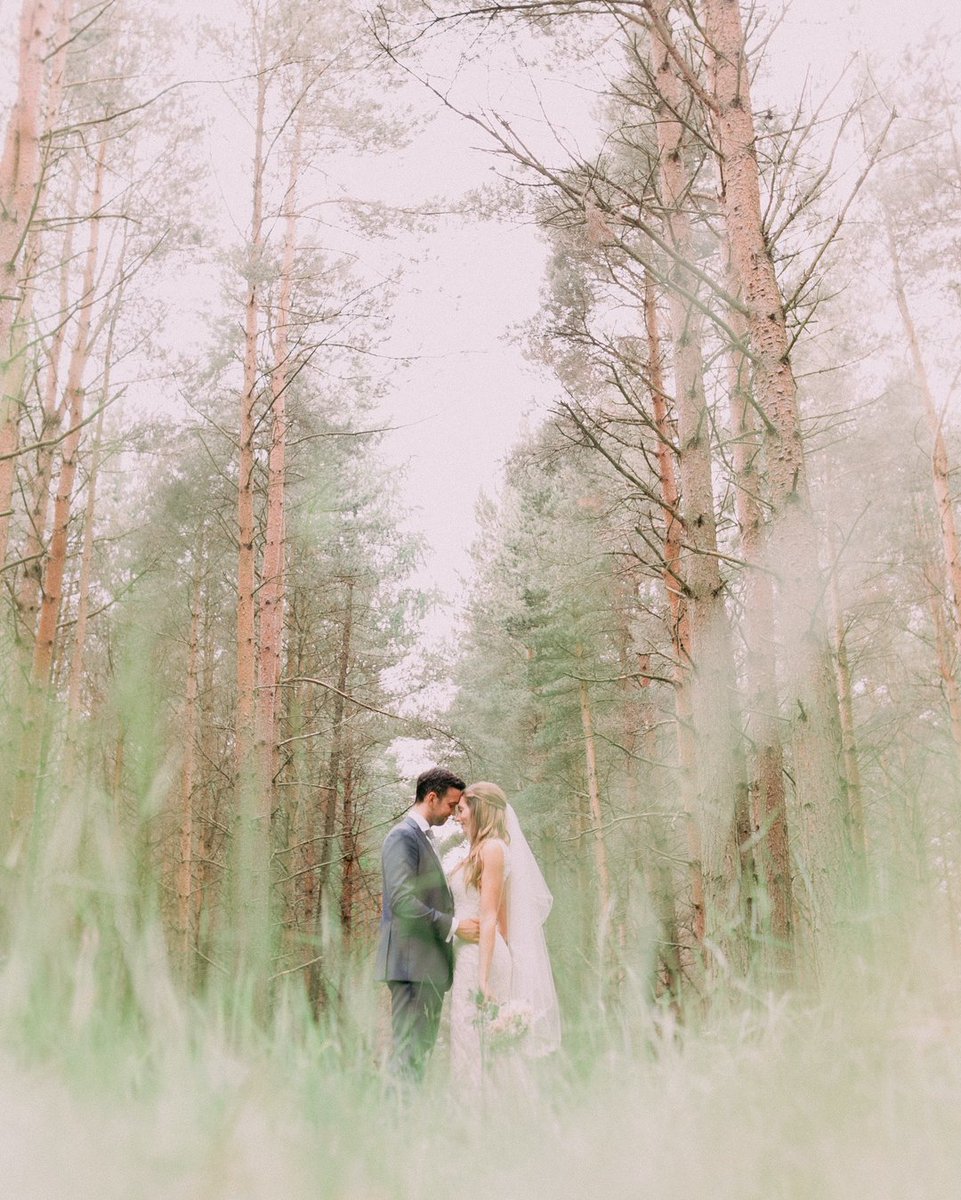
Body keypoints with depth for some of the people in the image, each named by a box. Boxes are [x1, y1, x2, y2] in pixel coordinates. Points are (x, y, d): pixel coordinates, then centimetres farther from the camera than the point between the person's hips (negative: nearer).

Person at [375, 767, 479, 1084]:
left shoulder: (423, 837, 19)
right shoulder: (403, 837, -11)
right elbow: (402, 901, -21)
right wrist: (453, 926, -18)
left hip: (430, 964, 10)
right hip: (413, 962, -10)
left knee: (421, 1049, 11)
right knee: (408, 1050, -8)